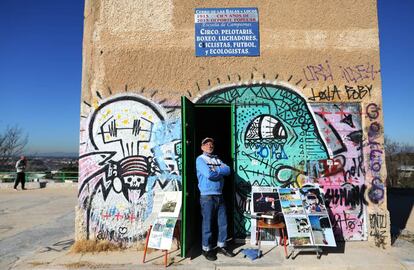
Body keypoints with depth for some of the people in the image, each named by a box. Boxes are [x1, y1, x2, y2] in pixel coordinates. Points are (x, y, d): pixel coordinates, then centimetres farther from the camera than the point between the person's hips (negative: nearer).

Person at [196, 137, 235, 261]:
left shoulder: (217, 159, 15)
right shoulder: (200, 159, -5)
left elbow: (228, 170, -1)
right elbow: (209, 174, -20)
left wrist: (215, 170, -12)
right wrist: (220, 172, -3)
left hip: (220, 195, 6)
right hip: (207, 196, -6)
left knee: (223, 222, 11)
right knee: (207, 223, 3)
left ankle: (221, 246, 26)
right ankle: (206, 249, 17)